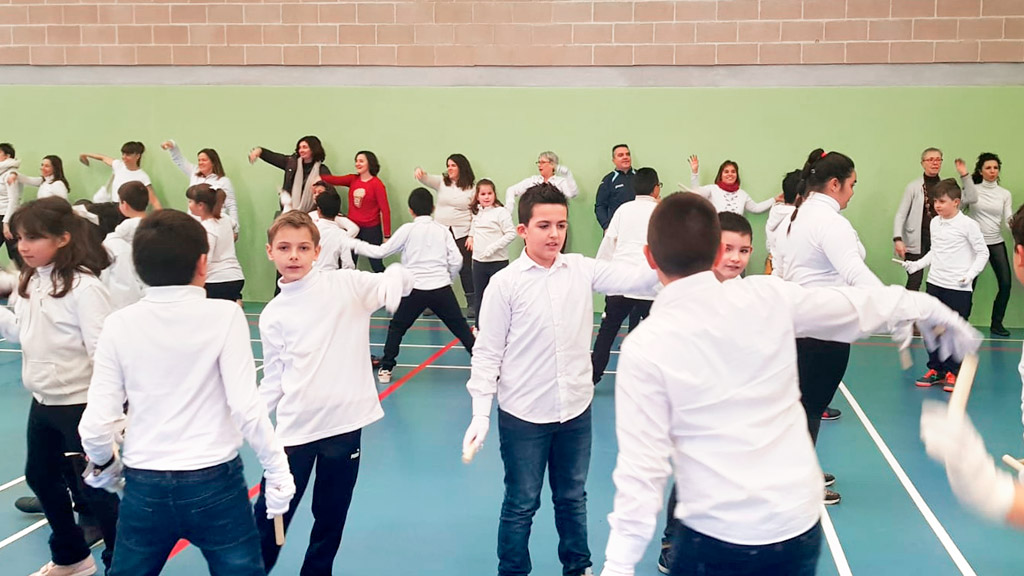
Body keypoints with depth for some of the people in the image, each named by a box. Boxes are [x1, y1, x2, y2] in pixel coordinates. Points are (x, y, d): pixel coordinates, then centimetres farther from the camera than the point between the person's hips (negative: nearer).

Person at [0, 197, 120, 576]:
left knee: (92, 486, 2)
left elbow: (103, 349, -23)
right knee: (40, 477, 21)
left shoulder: (83, 286, -20)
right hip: (43, 401, 9)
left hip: (79, 403, -9)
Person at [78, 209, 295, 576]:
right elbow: (246, 408, -15)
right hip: (214, 483, -2)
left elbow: (97, 425, -4)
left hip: (145, 487, 3)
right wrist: (277, 470, -3)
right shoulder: (224, 316, -11)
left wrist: (105, 465, 17)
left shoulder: (120, 325, -4)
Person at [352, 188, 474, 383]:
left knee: (397, 327, 15)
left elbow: (381, 252, 2)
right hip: (442, 289, 2)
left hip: (415, 290, -1)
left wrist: (356, 245, 14)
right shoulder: (442, 230, 7)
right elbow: (456, 260, 2)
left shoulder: (407, 230, 0)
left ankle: (386, 368, 14)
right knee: (460, 327, 9)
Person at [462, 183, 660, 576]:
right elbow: (487, 353, -8)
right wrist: (480, 413, -12)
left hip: (576, 410, 4)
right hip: (523, 415, -3)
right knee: (521, 505, 11)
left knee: (572, 497, 21)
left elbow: (639, 280, -12)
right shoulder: (505, 283, -11)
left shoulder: (582, 269, -2)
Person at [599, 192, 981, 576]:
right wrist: (935, 311, 27)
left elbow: (643, 467, -15)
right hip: (800, 523, 4)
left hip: (715, 538, -3)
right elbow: (863, 305, 10)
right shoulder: (769, 297, -6)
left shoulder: (644, 347, -15)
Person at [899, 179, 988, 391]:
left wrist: (970, 274, -14)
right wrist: (916, 265, 9)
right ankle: (935, 370, 21)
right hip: (934, 284, 6)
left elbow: (983, 253, -4)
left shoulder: (968, 225, -9)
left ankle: (953, 373, 13)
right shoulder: (934, 223, 7)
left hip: (959, 288, -6)